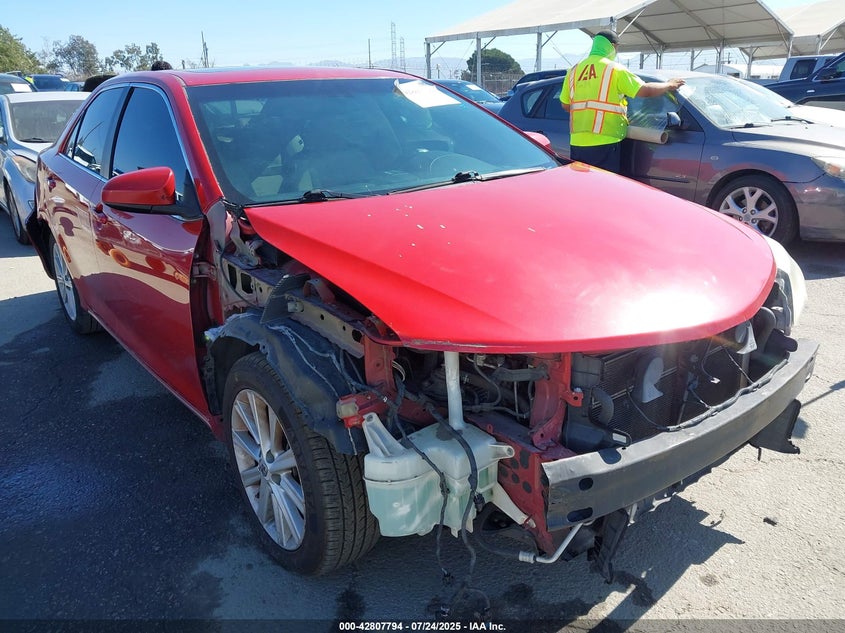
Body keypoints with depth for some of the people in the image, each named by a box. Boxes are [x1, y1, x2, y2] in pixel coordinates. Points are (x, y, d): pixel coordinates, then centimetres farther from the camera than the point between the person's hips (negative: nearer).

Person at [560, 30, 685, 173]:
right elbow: (645, 90, -4)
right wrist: (669, 85, 12)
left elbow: (565, 104, 15)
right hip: (604, 143, -5)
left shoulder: (574, 70, 11)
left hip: (577, 142, 5)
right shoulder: (614, 69, -3)